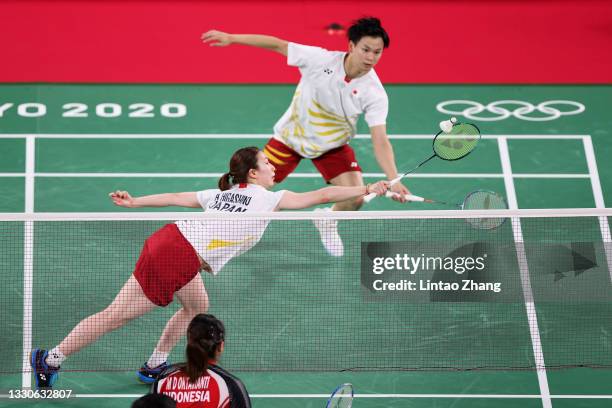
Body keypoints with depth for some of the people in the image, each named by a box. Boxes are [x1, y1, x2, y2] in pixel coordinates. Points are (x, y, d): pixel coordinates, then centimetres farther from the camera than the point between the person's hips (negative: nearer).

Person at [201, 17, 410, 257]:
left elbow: (380, 142, -29)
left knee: (355, 197, -15)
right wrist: (231, 38, -17)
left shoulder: (375, 94, -25)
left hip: (332, 145, 1)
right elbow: (277, 45, -15)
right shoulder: (320, 59, -26)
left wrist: (393, 180, -44)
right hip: (290, 136, -1)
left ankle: (327, 221, 21)